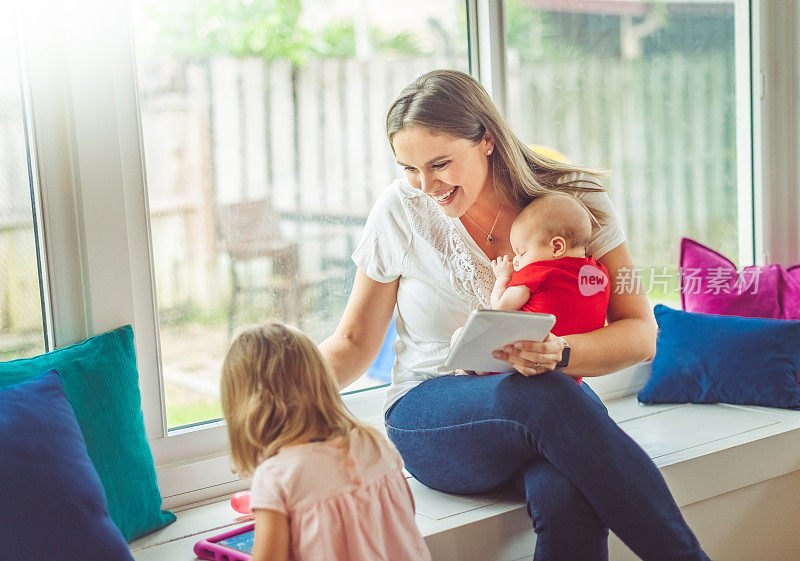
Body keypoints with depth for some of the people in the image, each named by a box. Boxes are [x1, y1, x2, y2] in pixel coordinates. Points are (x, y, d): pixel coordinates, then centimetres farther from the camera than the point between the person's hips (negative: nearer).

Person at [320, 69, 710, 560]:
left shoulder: (576, 198, -3)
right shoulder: (401, 212, -2)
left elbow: (641, 334, -6)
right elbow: (355, 341, 6)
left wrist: (560, 353, -27)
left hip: (554, 403, 0)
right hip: (431, 418, 0)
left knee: (565, 498, -38)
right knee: (549, 399, -35)